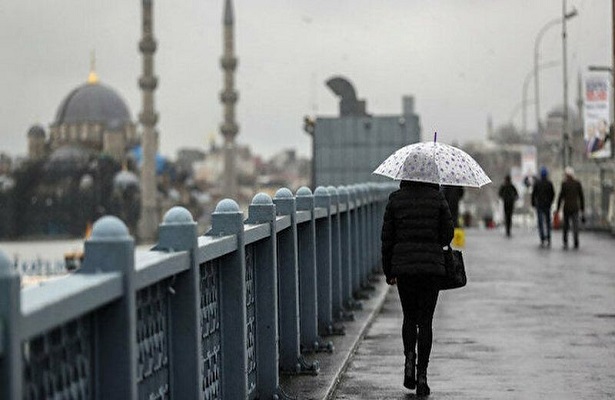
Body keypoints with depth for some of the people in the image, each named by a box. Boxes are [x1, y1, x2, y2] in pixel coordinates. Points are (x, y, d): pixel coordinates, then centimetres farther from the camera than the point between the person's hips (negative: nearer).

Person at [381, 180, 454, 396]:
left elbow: (387, 238, 3)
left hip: (403, 265, 1)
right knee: (425, 321, 5)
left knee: (409, 317, 18)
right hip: (432, 265, -1)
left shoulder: (396, 199, 0)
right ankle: (422, 376, 0)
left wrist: (388, 271, 11)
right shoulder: (437, 198, -3)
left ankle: (409, 358, -7)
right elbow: (447, 234, 0)